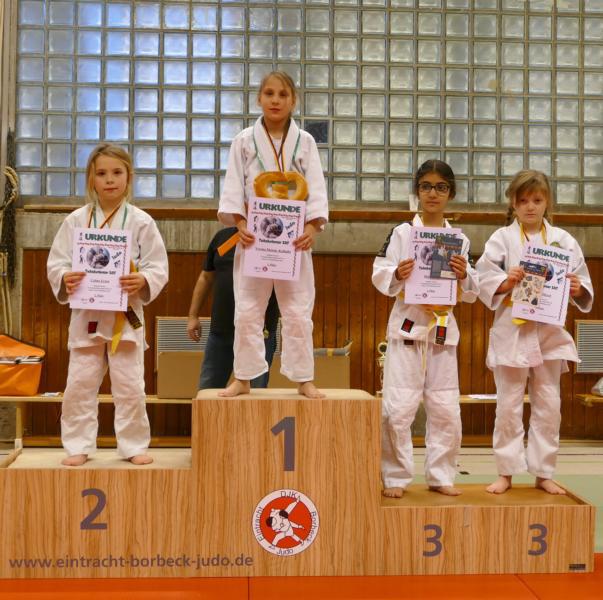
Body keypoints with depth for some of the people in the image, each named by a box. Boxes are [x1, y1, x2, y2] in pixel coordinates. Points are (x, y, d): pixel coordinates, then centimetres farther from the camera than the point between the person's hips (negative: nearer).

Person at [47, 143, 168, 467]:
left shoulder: (141, 222, -2)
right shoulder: (76, 220, 2)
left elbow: (159, 267, -3)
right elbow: (56, 262, 2)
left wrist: (143, 281, -23)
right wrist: (65, 279, -19)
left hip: (125, 315, -1)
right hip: (86, 314, 1)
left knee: (130, 386, 5)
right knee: (80, 385, 6)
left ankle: (134, 446, 19)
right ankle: (78, 446, 20)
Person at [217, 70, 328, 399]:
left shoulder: (305, 141, 5)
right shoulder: (244, 140, 4)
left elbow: (316, 188, 0)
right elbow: (233, 187, 1)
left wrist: (311, 227, -13)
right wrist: (240, 225, -13)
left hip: (294, 236, 0)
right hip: (254, 235, 0)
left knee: (298, 311, 4)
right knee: (247, 311, 3)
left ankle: (304, 379, 15)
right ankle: (243, 378, 15)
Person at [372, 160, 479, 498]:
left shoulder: (460, 239, 8)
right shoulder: (402, 233, 1)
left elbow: (471, 294, 9)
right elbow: (380, 276, -2)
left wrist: (464, 275, -11)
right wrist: (397, 275, -22)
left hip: (443, 329, 3)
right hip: (407, 326, -2)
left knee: (446, 409, 6)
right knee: (398, 409, -3)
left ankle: (441, 476, 21)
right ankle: (396, 477, 12)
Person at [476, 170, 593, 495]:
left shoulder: (562, 240, 6)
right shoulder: (502, 238, 0)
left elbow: (583, 282, 7)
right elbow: (484, 279, -4)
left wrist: (578, 290, -14)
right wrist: (506, 282, -21)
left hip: (550, 333, 2)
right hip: (511, 332, -2)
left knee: (548, 406, 8)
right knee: (508, 406, 3)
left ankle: (543, 473, 21)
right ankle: (506, 472, 16)